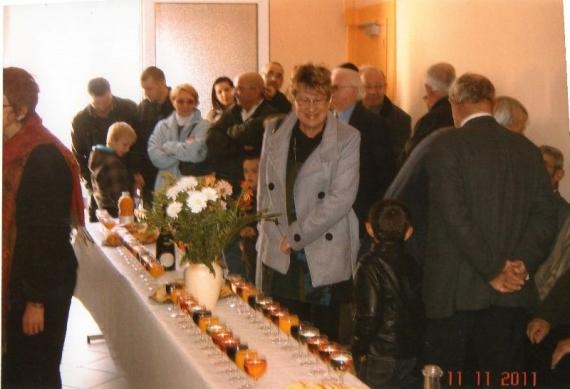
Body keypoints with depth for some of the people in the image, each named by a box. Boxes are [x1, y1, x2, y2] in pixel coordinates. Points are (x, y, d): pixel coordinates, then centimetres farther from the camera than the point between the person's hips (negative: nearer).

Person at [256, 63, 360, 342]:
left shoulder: (347, 139, -5)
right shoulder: (275, 131, 8)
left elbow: (341, 198, -12)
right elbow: (265, 187, 12)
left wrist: (295, 237, -10)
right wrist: (275, 234, 1)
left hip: (325, 258, -3)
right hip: (279, 257, 3)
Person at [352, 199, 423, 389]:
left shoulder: (370, 265, -16)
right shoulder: (410, 263, 4)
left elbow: (368, 313, -18)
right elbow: (418, 309, 10)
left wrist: (359, 350, -6)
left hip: (381, 358, -7)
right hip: (411, 354, 7)